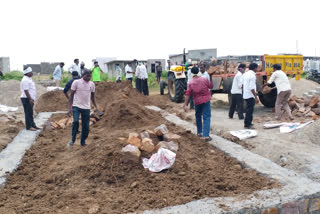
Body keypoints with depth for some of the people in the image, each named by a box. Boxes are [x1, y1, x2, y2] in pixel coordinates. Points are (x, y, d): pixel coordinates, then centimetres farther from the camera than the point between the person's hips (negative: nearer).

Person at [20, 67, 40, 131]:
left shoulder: (29, 79, 15)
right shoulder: (25, 80, -17)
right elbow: (26, 91, -22)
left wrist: (32, 99, 21)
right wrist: (30, 99, -23)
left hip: (30, 99, 10)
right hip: (27, 99, -10)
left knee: (30, 113, 15)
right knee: (28, 113, -5)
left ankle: (32, 125, 22)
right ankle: (28, 126, 1)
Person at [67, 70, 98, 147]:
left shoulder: (92, 84, 8)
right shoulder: (76, 82, -3)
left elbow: (93, 96, 18)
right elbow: (71, 95, -1)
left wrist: (96, 107, 8)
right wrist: (70, 107, -7)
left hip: (86, 108, 3)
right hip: (76, 106, -3)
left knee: (86, 126, 3)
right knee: (76, 121, -22)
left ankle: (83, 142, 21)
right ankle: (72, 140, -3)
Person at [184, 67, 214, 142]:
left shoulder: (190, 83, -4)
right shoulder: (205, 79, -6)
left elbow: (187, 94, -7)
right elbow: (211, 86, 8)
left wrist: (185, 105, -6)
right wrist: (211, 77, 12)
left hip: (197, 101, 2)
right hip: (206, 100, -2)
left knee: (198, 116, 22)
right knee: (206, 117, -3)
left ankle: (199, 132, 31)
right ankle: (206, 135, -11)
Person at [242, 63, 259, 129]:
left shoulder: (245, 74, 10)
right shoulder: (252, 75, -17)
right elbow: (252, 88, -22)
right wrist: (256, 97, -20)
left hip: (246, 95, 9)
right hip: (250, 95, -9)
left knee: (249, 109, 19)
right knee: (250, 110, -3)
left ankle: (248, 123, 28)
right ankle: (247, 124, 2)